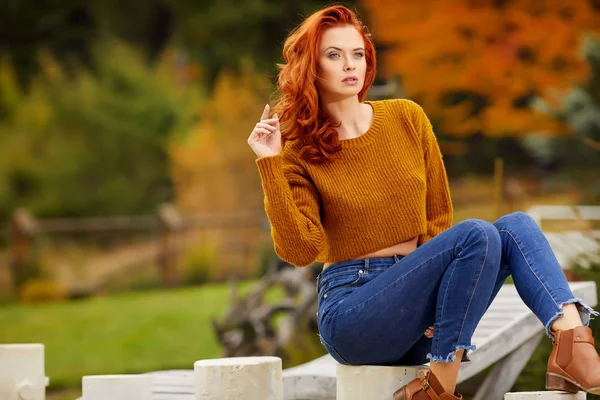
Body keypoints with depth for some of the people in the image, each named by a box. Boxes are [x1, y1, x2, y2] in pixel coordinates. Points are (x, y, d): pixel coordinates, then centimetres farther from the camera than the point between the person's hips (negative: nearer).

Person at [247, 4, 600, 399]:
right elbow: (300, 249, -14)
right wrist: (270, 165, -17)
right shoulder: (299, 152, -2)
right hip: (350, 312, -5)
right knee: (476, 234, -26)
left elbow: (438, 215, 10)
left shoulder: (407, 118, 8)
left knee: (517, 226, -16)